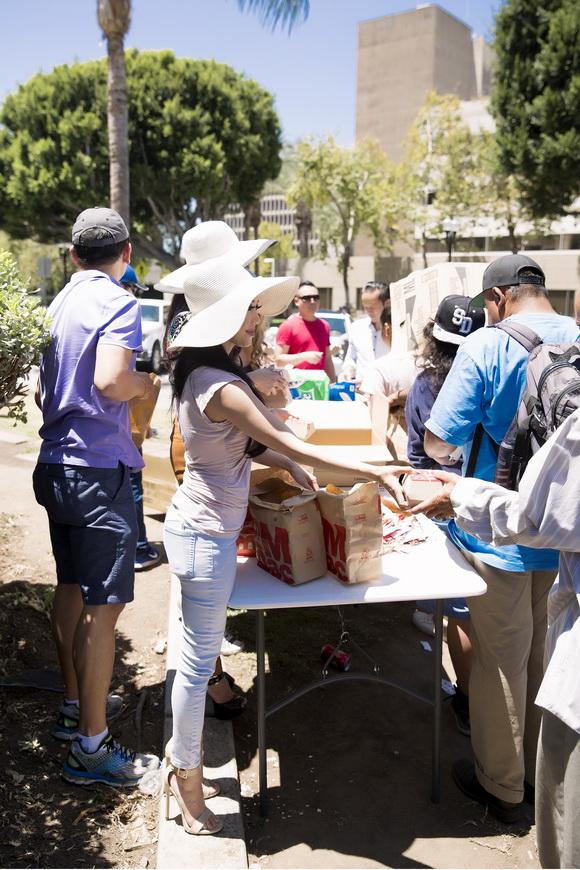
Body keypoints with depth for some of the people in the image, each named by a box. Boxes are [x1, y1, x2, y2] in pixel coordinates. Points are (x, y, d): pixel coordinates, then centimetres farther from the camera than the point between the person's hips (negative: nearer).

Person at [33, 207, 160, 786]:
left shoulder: (58, 304, 12)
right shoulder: (118, 303, -12)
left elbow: (41, 389, 16)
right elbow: (110, 379, -26)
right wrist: (152, 384, -8)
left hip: (55, 465, 9)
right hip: (98, 470, -9)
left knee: (71, 588, 19)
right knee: (103, 606, -2)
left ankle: (74, 705, 35)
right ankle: (91, 746, 7)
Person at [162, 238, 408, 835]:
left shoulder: (198, 372, 7)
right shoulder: (222, 387, -24)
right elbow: (290, 444, -25)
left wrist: (287, 466, 3)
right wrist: (375, 473, -24)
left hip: (194, 523, 10)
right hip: (207, 535, -10)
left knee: (195, 655, 20)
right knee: (198, 661, 4)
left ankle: (180, 764, 37)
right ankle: (188, 785, 22)